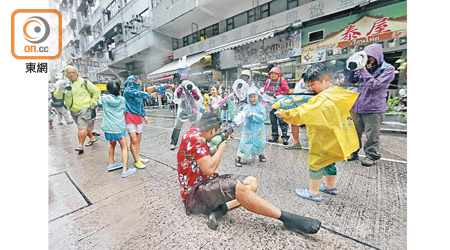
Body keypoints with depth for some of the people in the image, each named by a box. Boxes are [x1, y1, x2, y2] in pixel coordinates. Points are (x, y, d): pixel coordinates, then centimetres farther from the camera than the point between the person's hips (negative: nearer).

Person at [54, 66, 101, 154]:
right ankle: (91, 138, 35)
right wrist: (60, 89, -17)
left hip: (84, 108, -6)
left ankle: (81, 145, -11)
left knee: (82, 127, -14)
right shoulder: (65, 84, 8)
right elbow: (57, 96, 4)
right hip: (73, 110, 6)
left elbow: (96, 91, 3)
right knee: (83, 127, 17)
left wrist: (93, 102, -2)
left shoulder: (84, 82, -3)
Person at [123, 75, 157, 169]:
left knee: (138, 139, 11)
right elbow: (138, 94, -23)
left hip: (138, 117, 7)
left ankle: (138, 157, 23)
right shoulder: (128, 90, -7)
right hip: (130, 117, -7)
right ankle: (136, 161, 2)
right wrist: (150, 95, -23)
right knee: (134, 140, -7)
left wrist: (144, 115, 13)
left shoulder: (137, 91, 15)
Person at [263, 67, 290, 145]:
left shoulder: (282, 80, -2)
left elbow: (286, 90, -9)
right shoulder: (268, 81, 11)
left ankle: (285, 137, 1)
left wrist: (275, 94, -15)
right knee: (273, 121, 9)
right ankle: (275, 137, 19)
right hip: (271, 104, 5)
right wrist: (266, 94, -2)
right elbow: (265, 92, 18)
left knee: (282, 120, -8)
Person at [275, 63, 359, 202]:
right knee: (328, 161, 24)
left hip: (324, 139, -9)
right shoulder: (338, 93, 4)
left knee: (316, 162, 3)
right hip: (336, 137, 10)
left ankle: (313, 192, 15)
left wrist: (284, 113, -27)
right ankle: (330, 186, 42)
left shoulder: (321, 99, -23)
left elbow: (303, 113, -32)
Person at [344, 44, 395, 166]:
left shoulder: (388, 69, -3)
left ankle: (371, 156, 18)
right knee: (355, 132, 12)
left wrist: (363, 70, -13)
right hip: (357, 107, 5)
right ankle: (353, 153, 26)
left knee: (372, 135, 2)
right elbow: (349, 81, 7)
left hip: (374, 109, -4)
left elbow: (374, 85, -17)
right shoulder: (364, 67, 11)